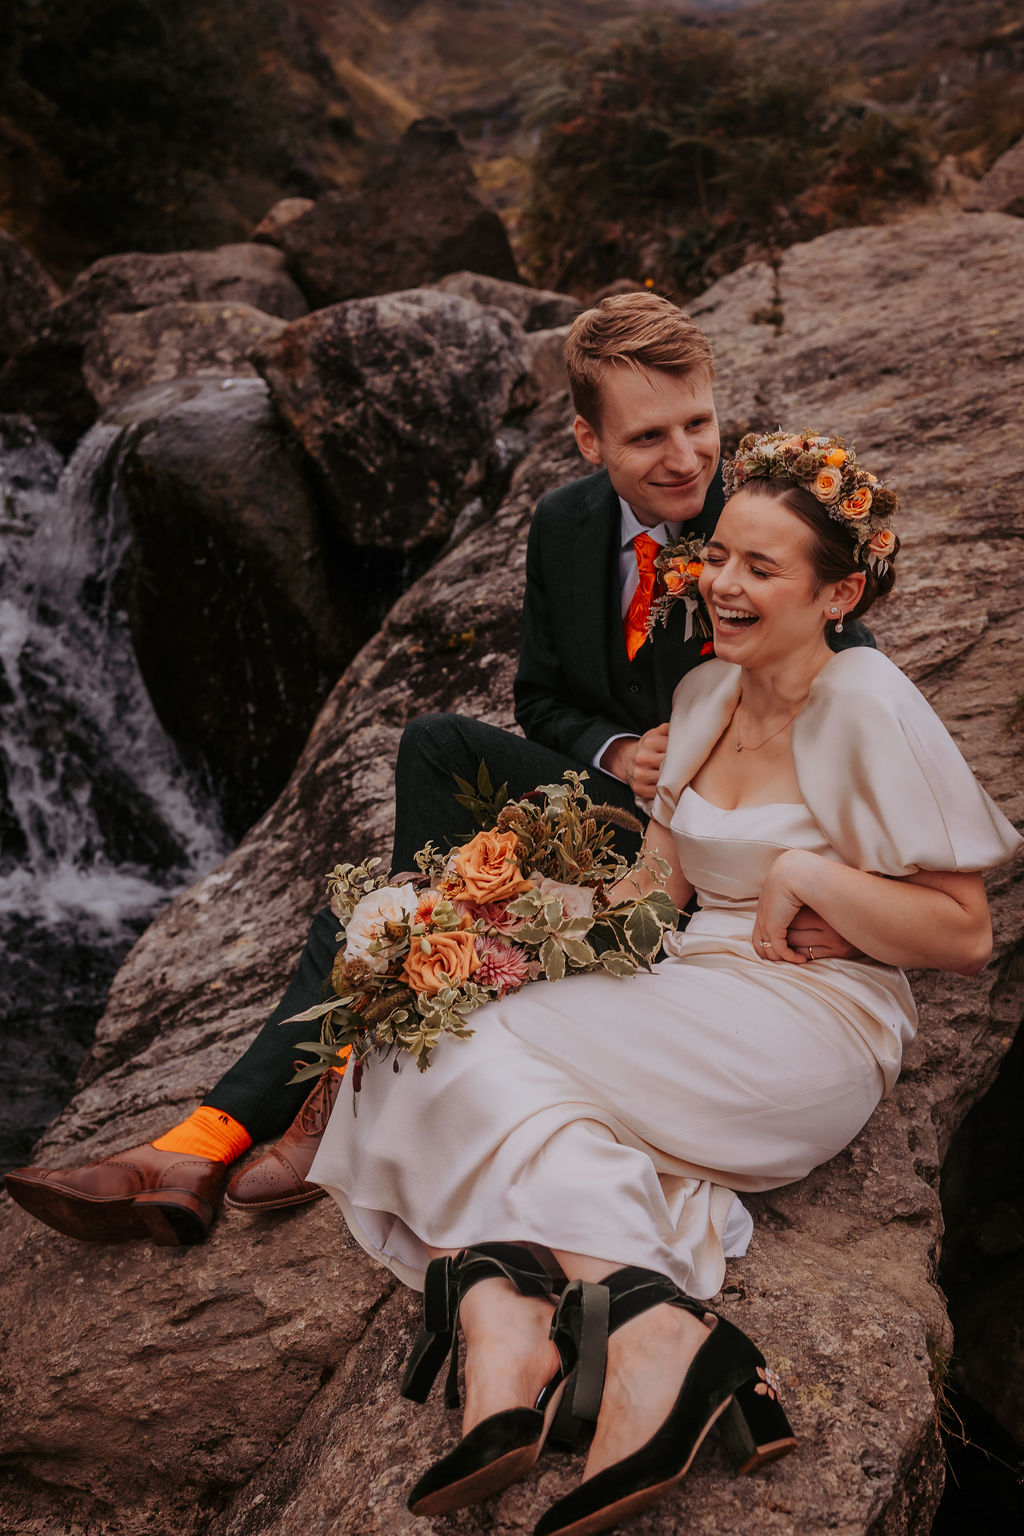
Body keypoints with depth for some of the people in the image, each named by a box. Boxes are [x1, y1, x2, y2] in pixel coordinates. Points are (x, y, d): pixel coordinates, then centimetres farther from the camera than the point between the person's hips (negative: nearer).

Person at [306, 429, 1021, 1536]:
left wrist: (805, 873, -15)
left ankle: (662, 1337, -29)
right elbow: (656, 886, 12)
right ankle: (502, 1331, -33)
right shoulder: (705, 691, 13)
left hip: (811, 1032, -7)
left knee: (473, 1060, -22)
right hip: (692, 1007, 8)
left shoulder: (868, 710, -9)